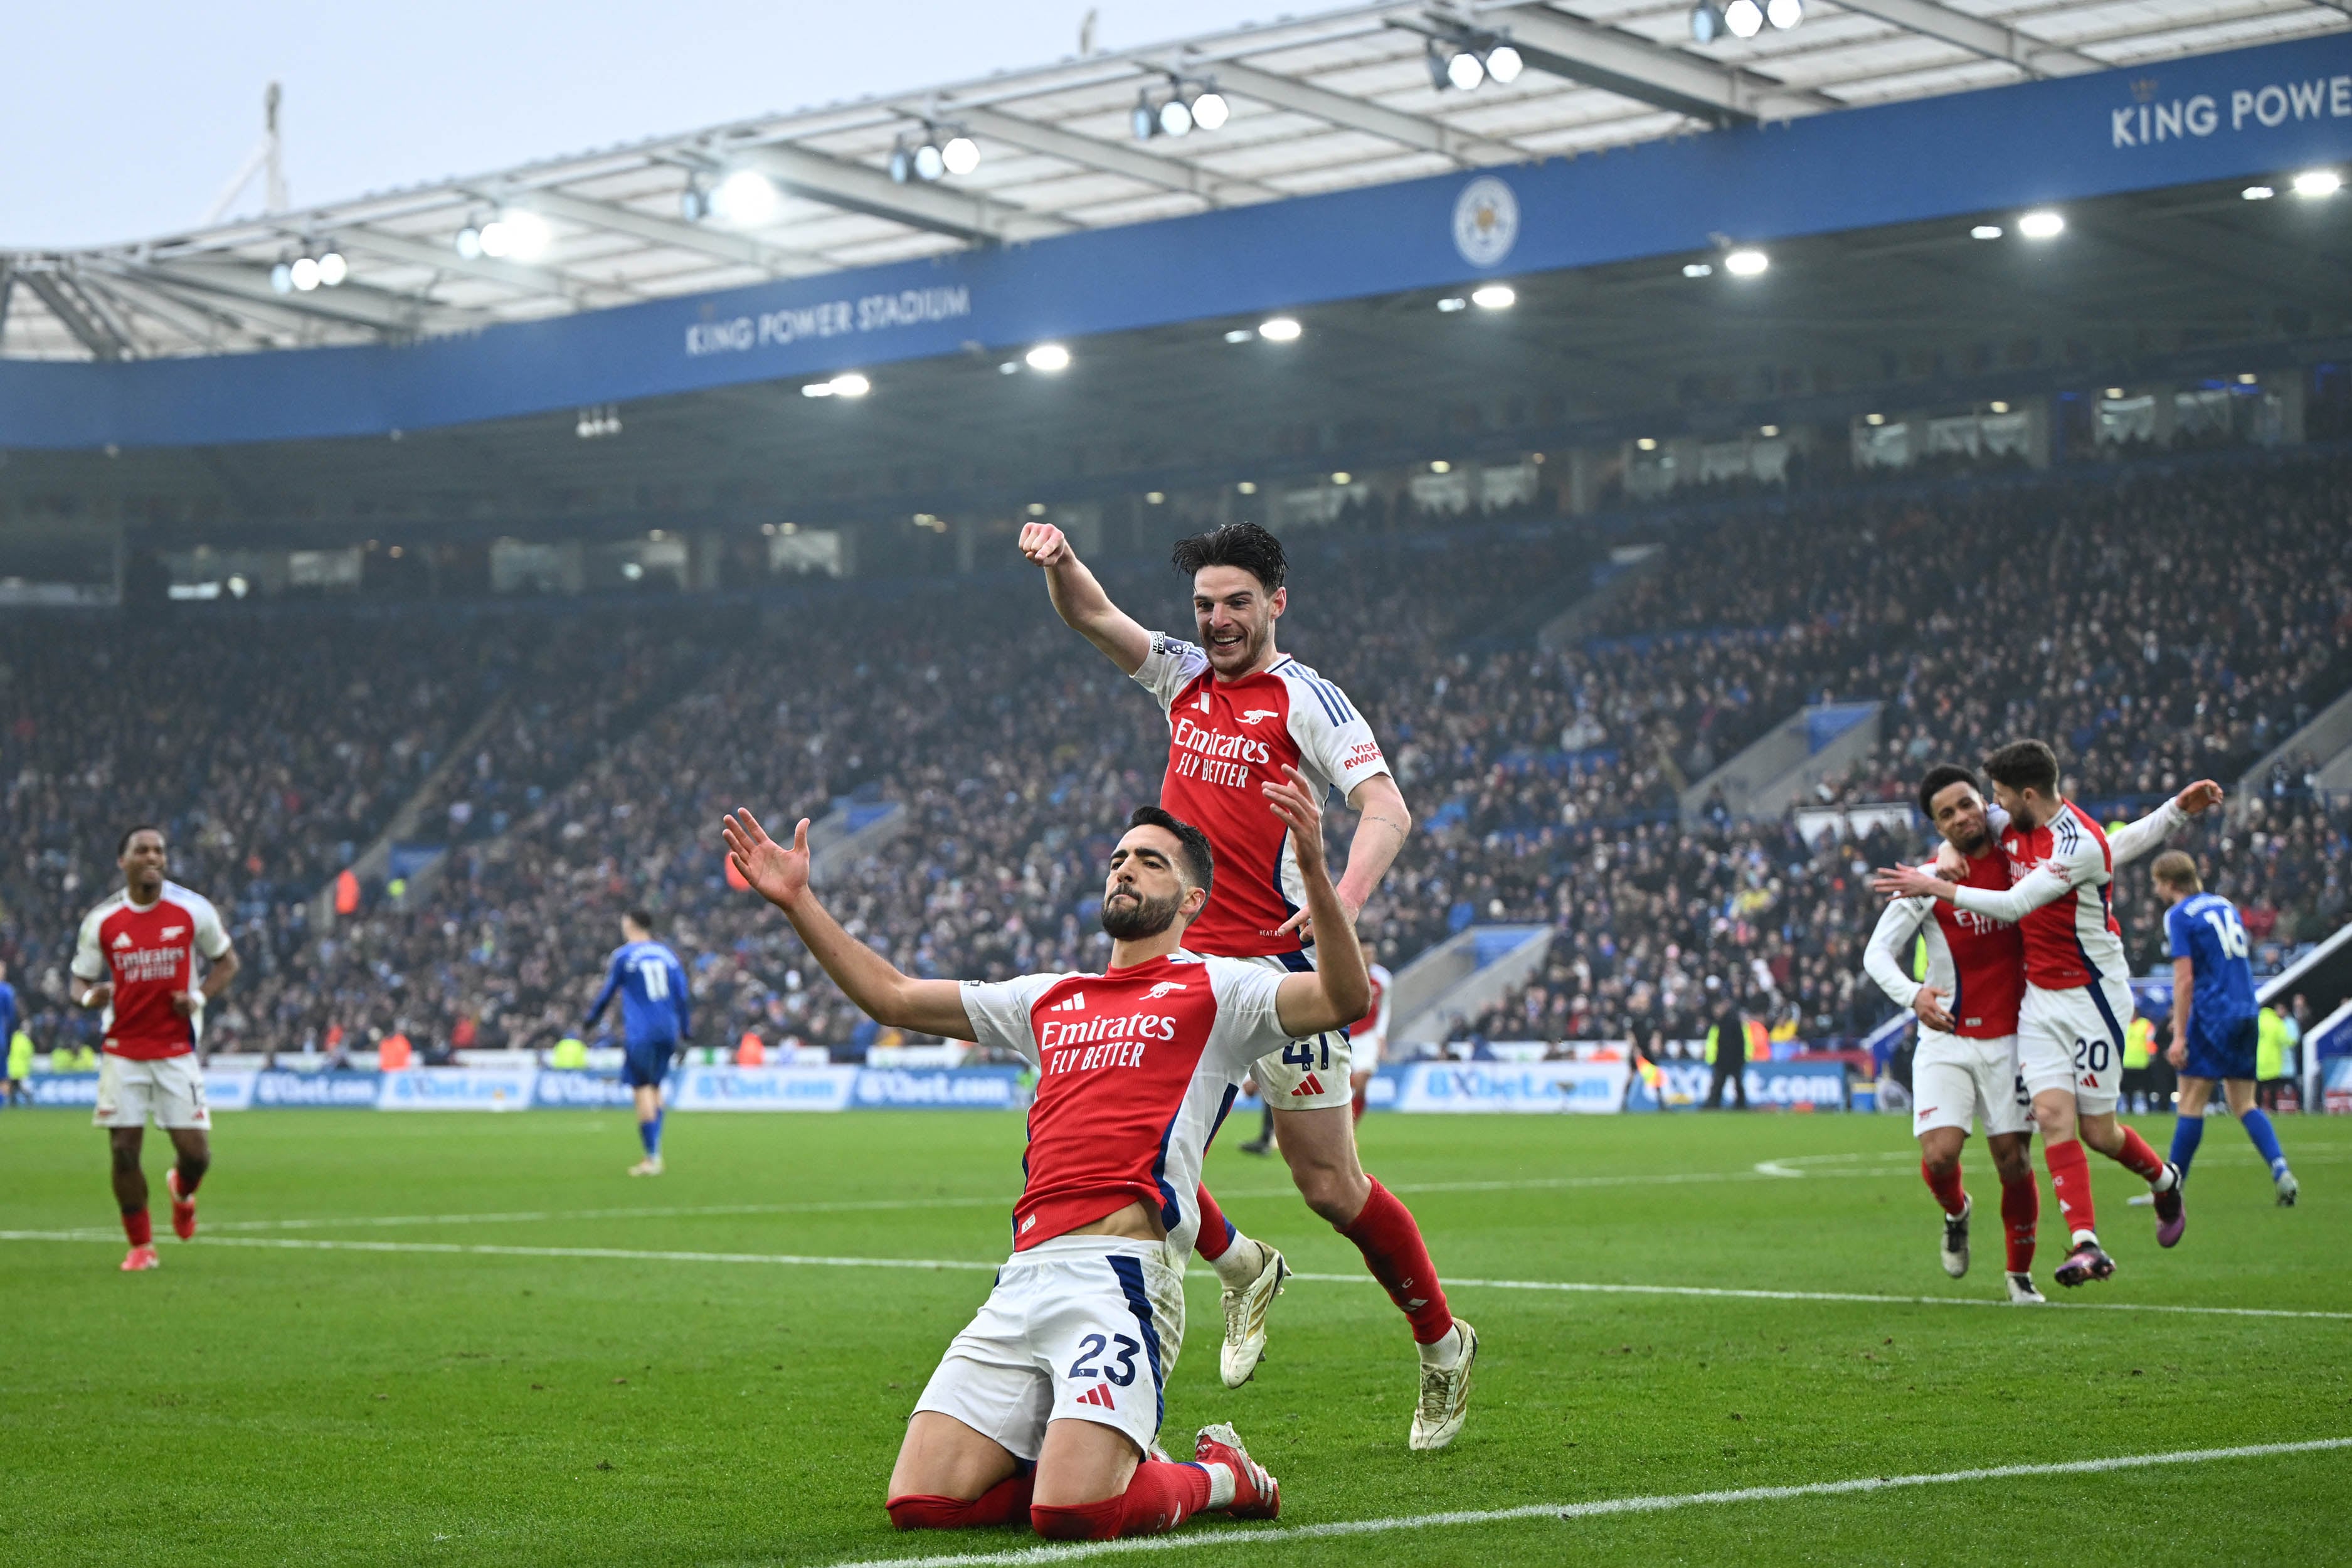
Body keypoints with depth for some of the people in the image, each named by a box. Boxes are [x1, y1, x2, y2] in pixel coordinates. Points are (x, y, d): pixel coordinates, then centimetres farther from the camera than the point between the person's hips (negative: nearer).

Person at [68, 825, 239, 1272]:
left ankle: (182, 1191, 34)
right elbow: (81, 981, 7)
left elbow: (227, 961, 9)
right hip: (123, 1050, 0)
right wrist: (89, 996, -17)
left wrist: (200, 997, -8)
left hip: (177, 1049, 0)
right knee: (123, 1149, -4)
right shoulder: (101, 921, -2)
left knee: (195, 1152, -4)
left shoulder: (193, 910, -3)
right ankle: (141, 1247, 14)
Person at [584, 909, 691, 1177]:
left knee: (643, 1090, -5)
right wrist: (685, 1035, 14)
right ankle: (655, 1152, 10)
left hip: (639, 1034, -5)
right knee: (655, 1089, 16)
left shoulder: (623, 956, -1)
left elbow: (607, 994, 5)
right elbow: (682, 998, 10)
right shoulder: (667, 954, 12)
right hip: (667, 1033, 5)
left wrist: (588, 1023, 19)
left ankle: (652, 1157, -11)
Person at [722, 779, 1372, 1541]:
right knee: (919, 1502, -6)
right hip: (1024, 1278, 6)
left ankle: (1222, 1476, 8)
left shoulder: (1215, 990, 8)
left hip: (1120, 1272, -6)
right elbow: (891, 997, 33)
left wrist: (1314, 868, -25)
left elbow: (1344, 999, -11)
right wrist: (798, 901, 27)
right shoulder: (1054, 1000, 26)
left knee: (1071, 1514, -23)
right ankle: (1120, 1468, 15)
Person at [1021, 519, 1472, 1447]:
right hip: (1181, 963, 6)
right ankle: (1241, 1270, 23)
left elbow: (1386, 809, -14)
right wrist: (1059, 560, -11)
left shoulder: (1307, 699, -4)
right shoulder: (1185, 679, 14)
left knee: (1330, 1186, -4)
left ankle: (1441, 1346, 16)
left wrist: (1345, 897, -33)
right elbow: (1090, 615, 12)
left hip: (1277, 965, -6)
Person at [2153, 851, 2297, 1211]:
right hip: (2247, 1013, 7)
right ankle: (2280, 1170, -9)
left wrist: (2179, 1035, -12)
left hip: (2212, 1016, -7)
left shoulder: (2179, 916, -6)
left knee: (2191, 1105, -2)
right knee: (2244, 1104, 10)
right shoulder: (2225, 905, 16)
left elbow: (2185, 978, -12)